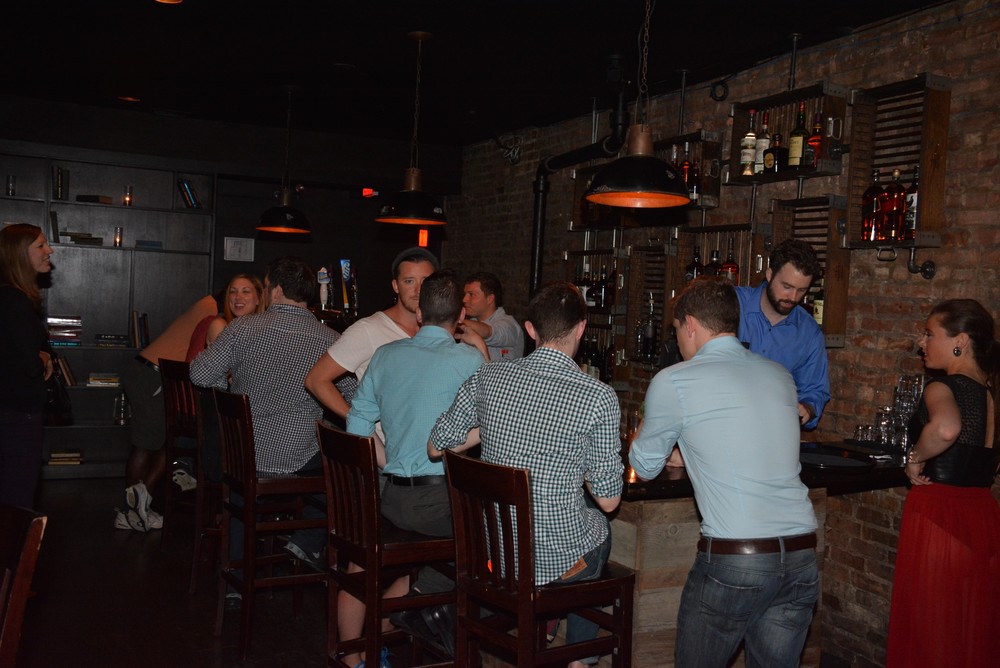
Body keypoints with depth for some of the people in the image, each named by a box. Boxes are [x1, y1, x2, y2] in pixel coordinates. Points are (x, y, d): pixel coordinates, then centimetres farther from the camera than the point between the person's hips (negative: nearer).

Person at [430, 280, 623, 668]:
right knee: (599, 526, 32)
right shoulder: (598, 398, -19)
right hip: (559, 557, -4)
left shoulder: (487, 379, -8)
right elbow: (609, 500, -11)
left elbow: (437, 446, 4)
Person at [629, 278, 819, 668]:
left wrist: (646, 432, 31)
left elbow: (644, 469, 9)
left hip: (731, 561, -5)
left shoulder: (673, 382, -5)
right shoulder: (780, 376, 12)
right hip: (802, 556, 5)